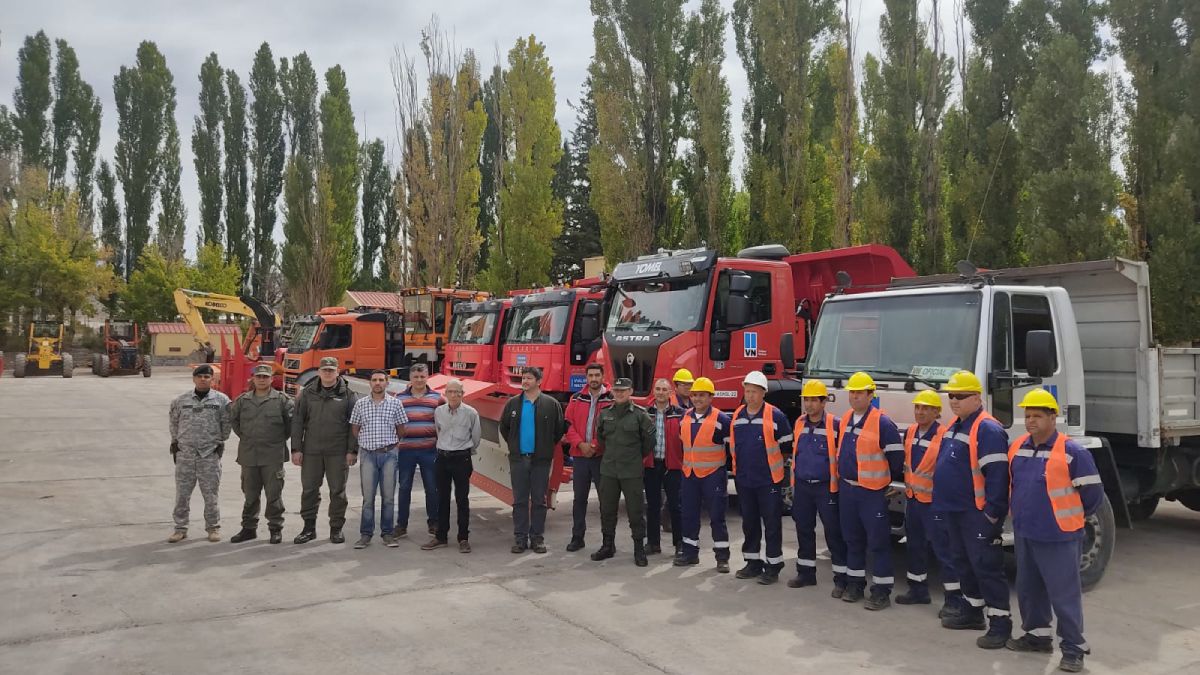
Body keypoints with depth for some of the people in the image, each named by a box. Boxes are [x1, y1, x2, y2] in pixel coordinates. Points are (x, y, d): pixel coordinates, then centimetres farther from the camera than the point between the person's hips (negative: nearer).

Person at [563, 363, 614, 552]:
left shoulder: (611, 399, -3)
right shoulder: (576, 398, 6)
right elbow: (568, 424, 3)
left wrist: (596, 445, -15)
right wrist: (580, 443, -10)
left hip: (602, 456, -3)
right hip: (580, 455, 3)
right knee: (579, 498, 12)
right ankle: (577, 537, 23)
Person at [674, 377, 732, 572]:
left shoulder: (721, 419, -10)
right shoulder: (685, 418, 7)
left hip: (713, 474, -5)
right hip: (689, 474, 6)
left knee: (717, 516, -1)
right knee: (689, 515, 10)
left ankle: (722, 557, 7)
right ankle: (690, 552, 21)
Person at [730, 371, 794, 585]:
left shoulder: (775, 416, -10)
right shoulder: (737, 416, 6)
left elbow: (787, 447, -3)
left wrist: (771, 461, 3)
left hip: (769, 481, -5)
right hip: (743, 480, 5)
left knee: (772, 524, 1)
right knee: (749, 523, 14)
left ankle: (773, 567, 10)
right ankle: (753, 563, 25)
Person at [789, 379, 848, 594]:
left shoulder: (835, 425, -10)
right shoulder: (799, 424, 7)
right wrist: (793, 484, 17)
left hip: (826, 487, -5)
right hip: (802, 487, 6)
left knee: (834, 533, -1)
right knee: (803, 530, 13)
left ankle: (841, 579, 7)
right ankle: (806, 573, 26)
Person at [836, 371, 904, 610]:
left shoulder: (883, 423, -14)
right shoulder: (845, 420, 8)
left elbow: (896, 457, -10)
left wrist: (892, 483, -1)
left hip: (872, 492, -7)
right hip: (846, 490, 7)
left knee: (878, 541, -1)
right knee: (852, 539, 15)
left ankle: (882, 592, 5)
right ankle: (855, 584, 26)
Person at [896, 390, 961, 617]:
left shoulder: (944, 436, -18)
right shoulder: (910, 432, 5)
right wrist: (907, 486, 20)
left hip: (934, 502, -8)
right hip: (912, 499, 8)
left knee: (943, 548, -6)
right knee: (915, 545, 17)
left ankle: (954, 599, 0)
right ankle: (918, 590, 30)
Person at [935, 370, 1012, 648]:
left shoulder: (988, 430, -18)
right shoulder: (954, 427, 13)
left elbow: (997, 475, -22)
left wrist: (993, 514, -22)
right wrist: (942, 500, 21)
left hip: (978, 513, -10)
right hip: (955, 511, 10)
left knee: (986, 567, -5)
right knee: (963, 563, 18)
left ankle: (1000, 625, 2)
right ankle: (972, 612, 32)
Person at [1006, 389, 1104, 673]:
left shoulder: (1072, 452, -14)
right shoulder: (1016, 447, 5)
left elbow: (1093, 495, -8)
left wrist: (1069, 517, 4)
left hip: (1058, 537, -7)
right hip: (1024, 534, 7)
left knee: (1064, 594, -1)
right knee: (1028, 589, 17)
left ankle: (1073, 649, 10)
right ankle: (1037, 635, 32)